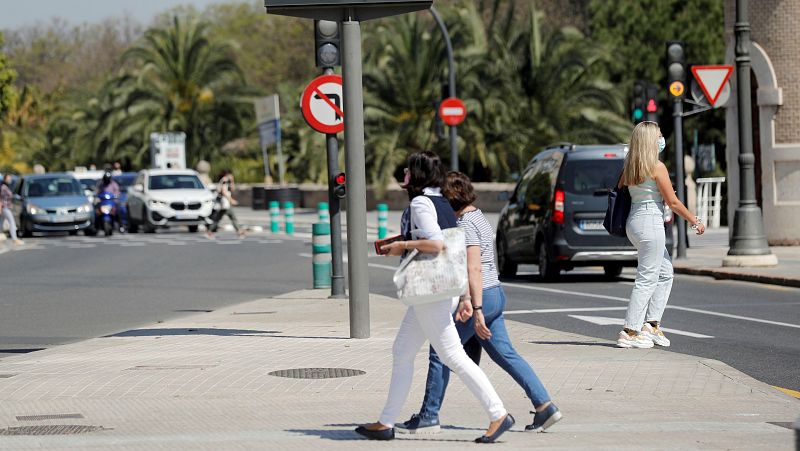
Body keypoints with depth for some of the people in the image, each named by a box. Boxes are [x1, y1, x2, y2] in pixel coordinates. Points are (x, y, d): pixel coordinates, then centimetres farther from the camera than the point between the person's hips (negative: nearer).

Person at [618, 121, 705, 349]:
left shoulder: (629, 166, 9)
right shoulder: (657, 167, -13)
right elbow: (673, 202, -11)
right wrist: (695, 222, 1)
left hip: (634, 222, 9)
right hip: (650, 222, -9)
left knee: (665, 273, 17)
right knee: (647, 279, -4)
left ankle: (651, 324, 15)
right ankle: (630, 332, -4)